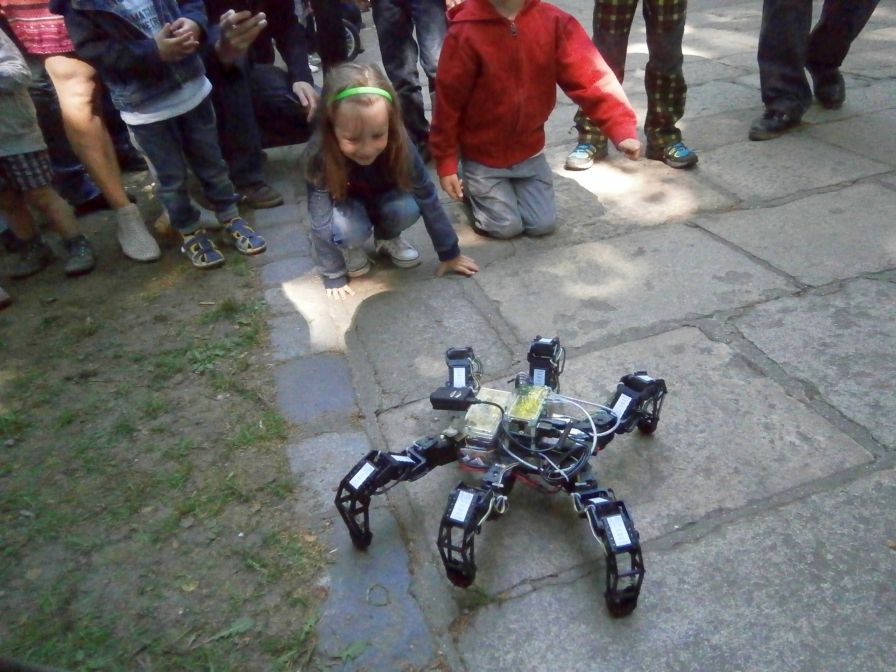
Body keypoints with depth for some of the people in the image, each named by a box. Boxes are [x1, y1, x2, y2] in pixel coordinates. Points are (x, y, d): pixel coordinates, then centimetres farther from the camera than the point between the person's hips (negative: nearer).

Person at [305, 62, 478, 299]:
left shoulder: (399, 144, -32)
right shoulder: (321, 153, -36)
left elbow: (428, 199, -22)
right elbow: (321, 222, -29)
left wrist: (449, 253, -15)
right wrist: (333, 276, -24)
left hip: (383, 198, 2)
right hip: (345, 203, -1)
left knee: (408, 208, -30)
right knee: (348, 230, -34)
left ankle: (386, 237, 5)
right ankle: (350, 247, 4)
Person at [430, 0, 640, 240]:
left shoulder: (553, 21, -12)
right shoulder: (465, 32, -20)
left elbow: (589, 74, -20)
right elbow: (448, 101, -15)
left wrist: (622, 130, -31)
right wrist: (446, 164, -12)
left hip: (529, 151, 4)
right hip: (482, 155, -3)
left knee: (544, 224, 4)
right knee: (507, 226, -1)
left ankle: (504, 189, 31)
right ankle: (470, 185, 27)